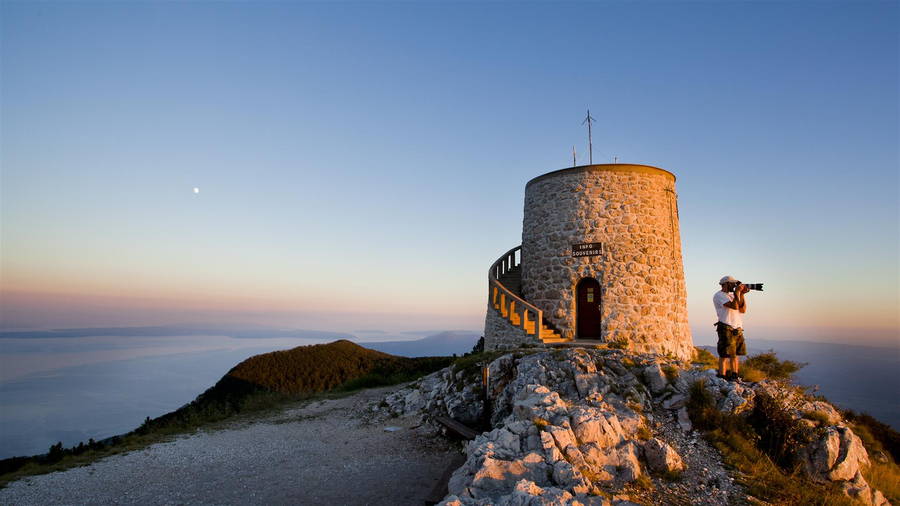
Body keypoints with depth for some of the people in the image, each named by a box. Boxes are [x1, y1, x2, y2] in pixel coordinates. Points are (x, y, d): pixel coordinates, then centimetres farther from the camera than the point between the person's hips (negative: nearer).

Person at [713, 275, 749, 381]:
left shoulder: (731, 295, 18)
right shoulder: (719, 295, -8)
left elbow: (743, 309, 10)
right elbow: (734, 306, -20)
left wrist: (742, 294, 3)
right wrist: (737, 292, -10)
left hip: (738, 329, 8)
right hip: (726, 329, -8)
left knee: (736, 354, 11)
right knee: (725, 355, -6)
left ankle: (734, 376, 19)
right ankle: (722, 377, -3)